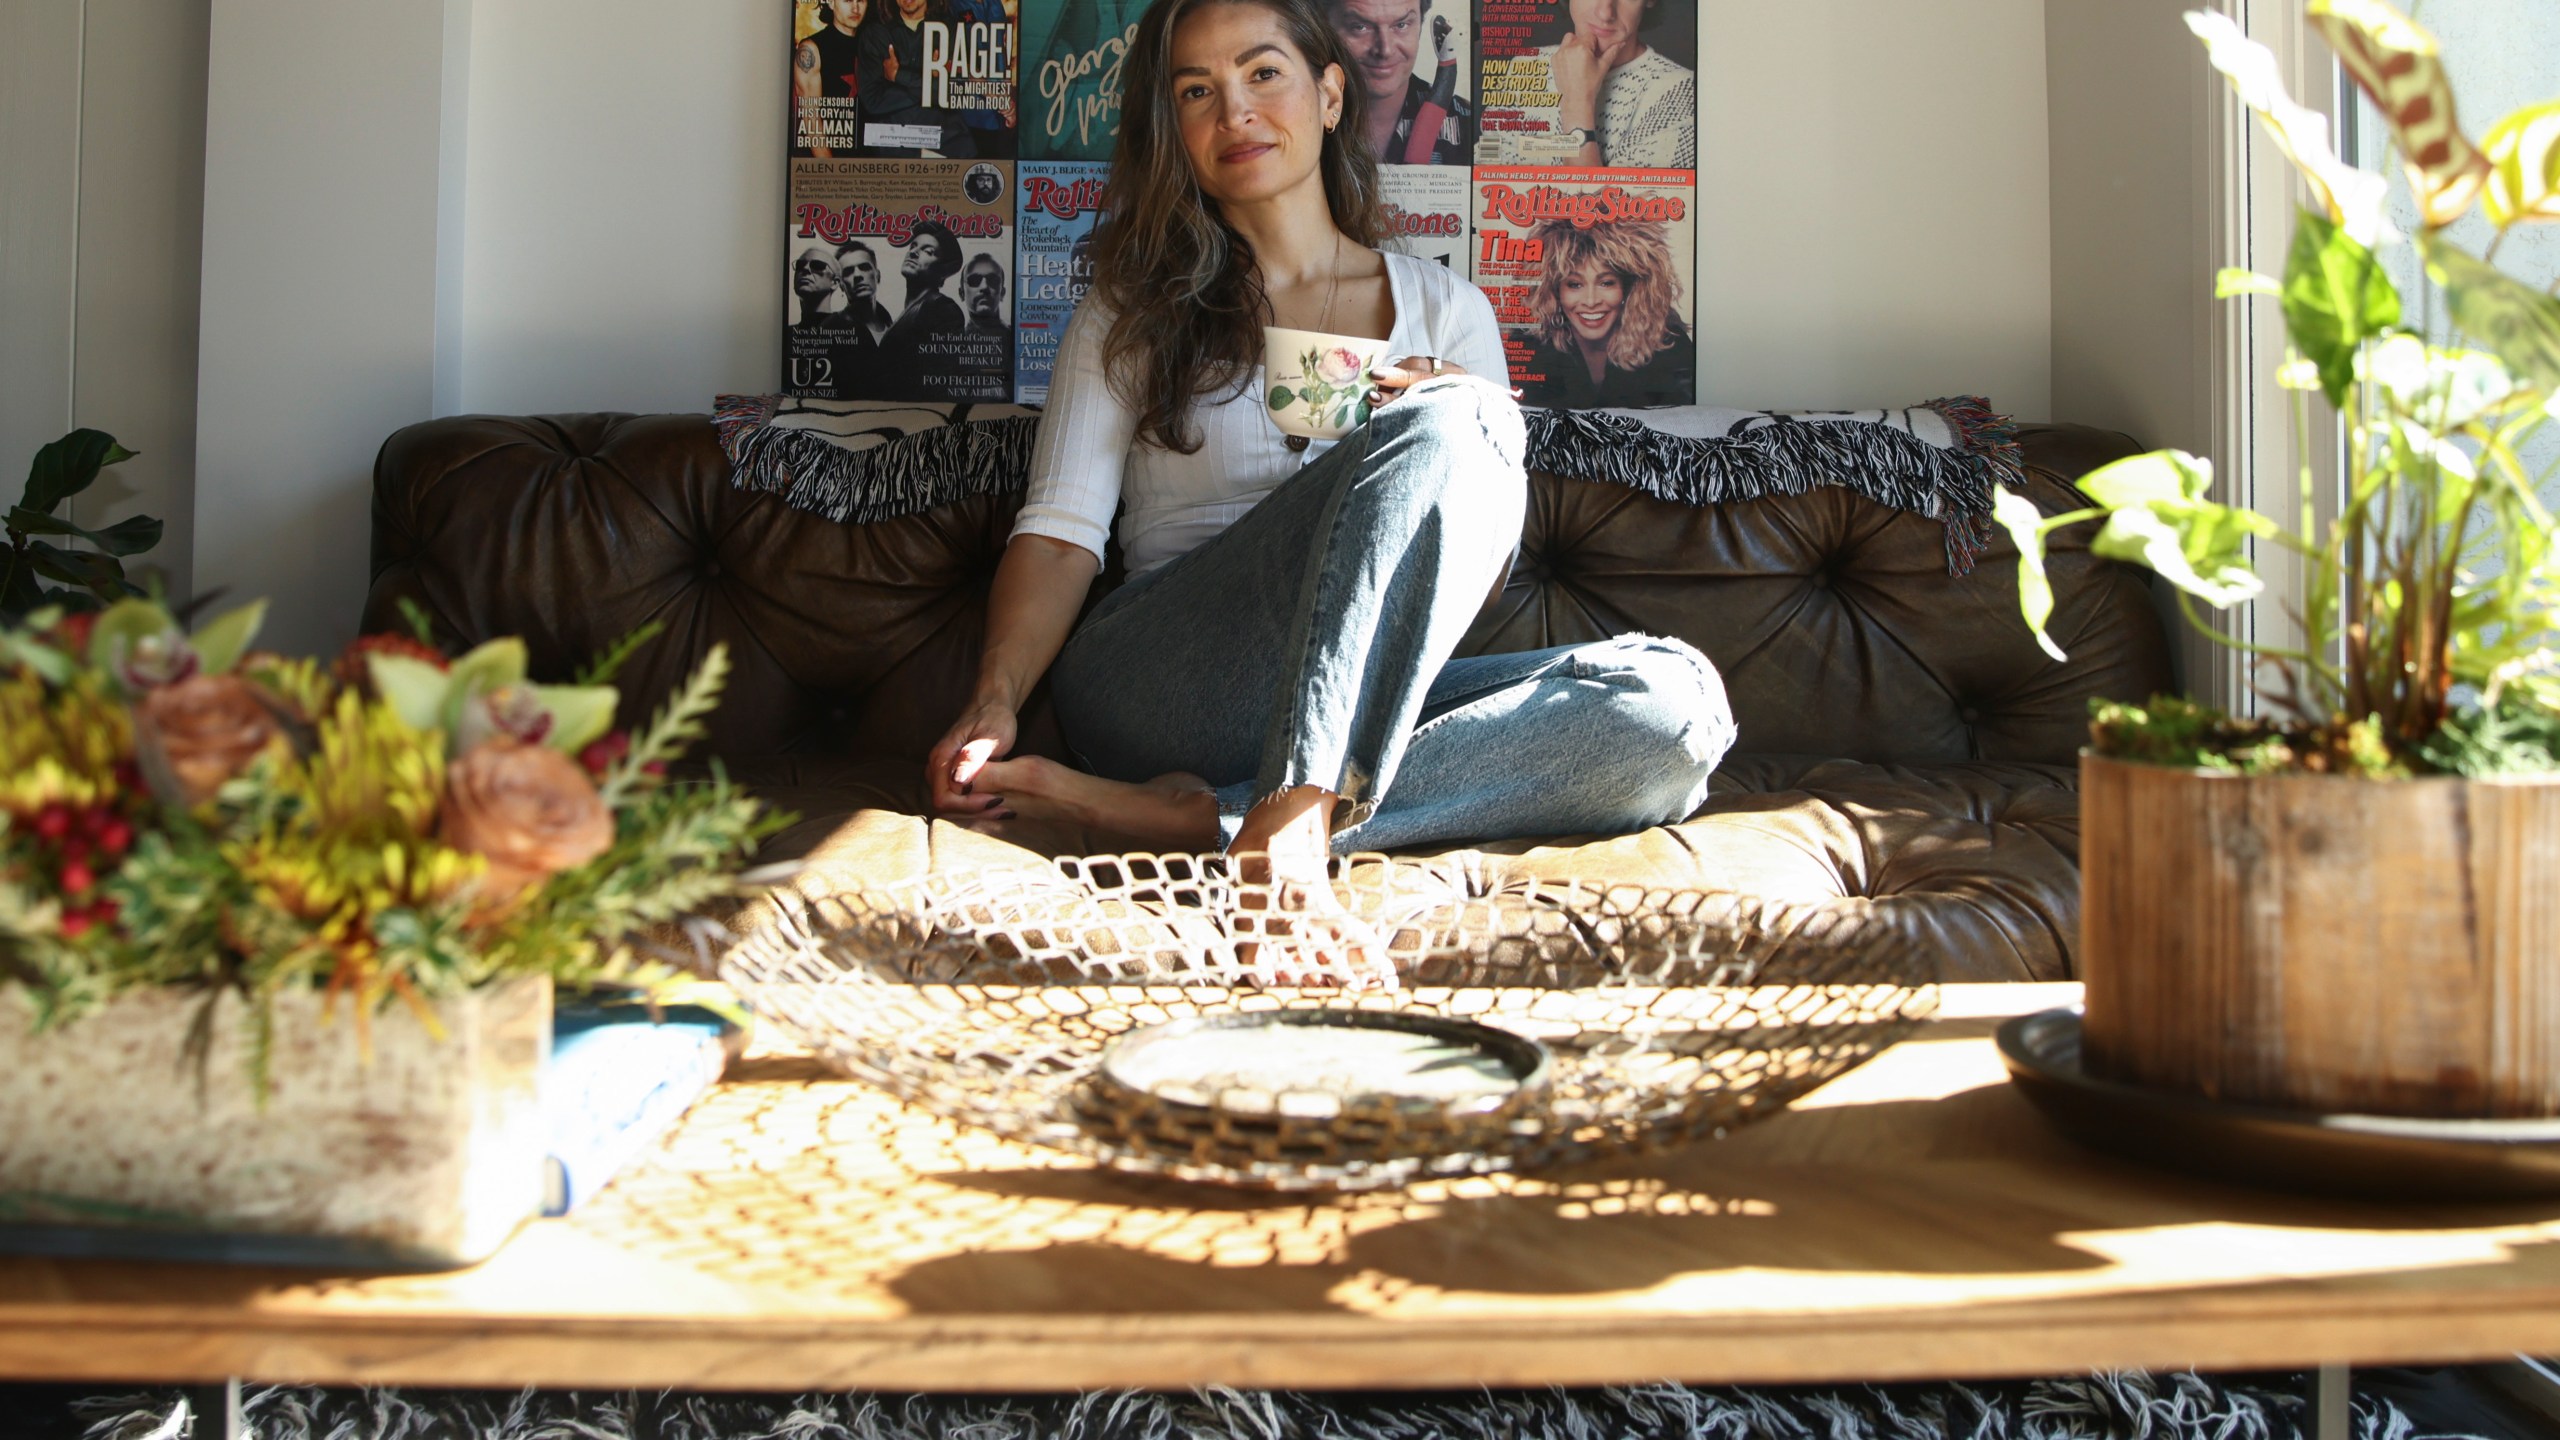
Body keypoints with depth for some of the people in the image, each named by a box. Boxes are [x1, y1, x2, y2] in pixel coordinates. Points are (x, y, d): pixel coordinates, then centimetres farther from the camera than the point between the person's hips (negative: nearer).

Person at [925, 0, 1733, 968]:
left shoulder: (1447, 311, 20)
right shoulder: (1133, 312, 17)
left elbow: (1473, 575, 16)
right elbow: (1060, 532, 4)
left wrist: (1470, 444, -6)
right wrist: (996, 700, -15)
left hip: (1367, 703, 3)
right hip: (1157, 693, -3)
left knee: (1679, 700, -25)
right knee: (1444, 424, -26)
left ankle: (1200, 815, -33)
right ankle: (1291, 836, -43)